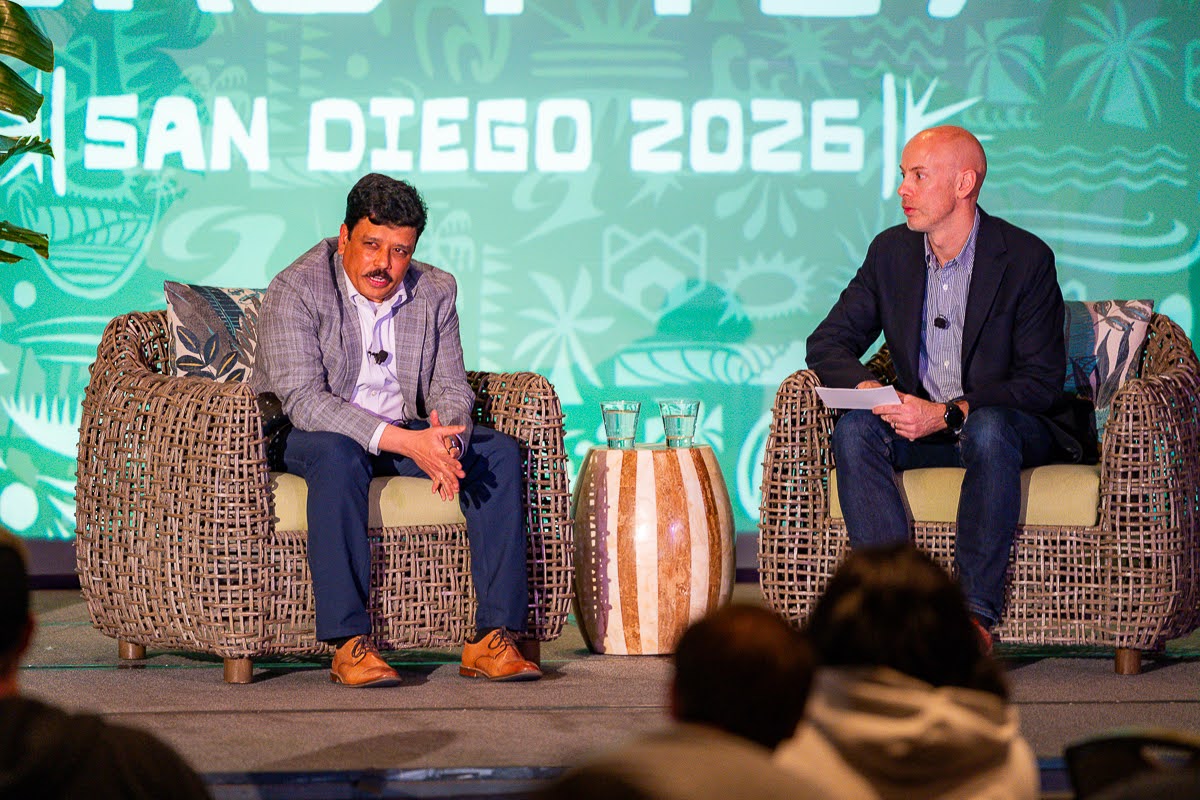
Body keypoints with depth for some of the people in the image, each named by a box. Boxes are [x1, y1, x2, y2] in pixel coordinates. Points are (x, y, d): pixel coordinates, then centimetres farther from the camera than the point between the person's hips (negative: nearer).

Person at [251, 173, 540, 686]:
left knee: (499, 452, -17)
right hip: (307, 437, -5)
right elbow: (302, 399, -26)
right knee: (337, 454, -39)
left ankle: (493, 636, -22)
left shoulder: (435, 292, 1)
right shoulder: (295, 289, -17)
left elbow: (449, 386, 0)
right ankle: (349, 644, -40)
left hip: (406, 434, 5)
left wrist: (448, 438, -27)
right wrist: (406, 441, -36)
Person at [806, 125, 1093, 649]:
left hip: (1016, 425, -4)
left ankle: (976, 615, -35)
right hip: (921, 424, 5)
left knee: (988, 430, -38)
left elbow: (1041, 381, -15)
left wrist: (948, 414, -27)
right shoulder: (890, 252, 3)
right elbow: (827, 344, 4)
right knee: (854, 430, -24)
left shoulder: (1025, 257, -11)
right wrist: (867, 388, -20)